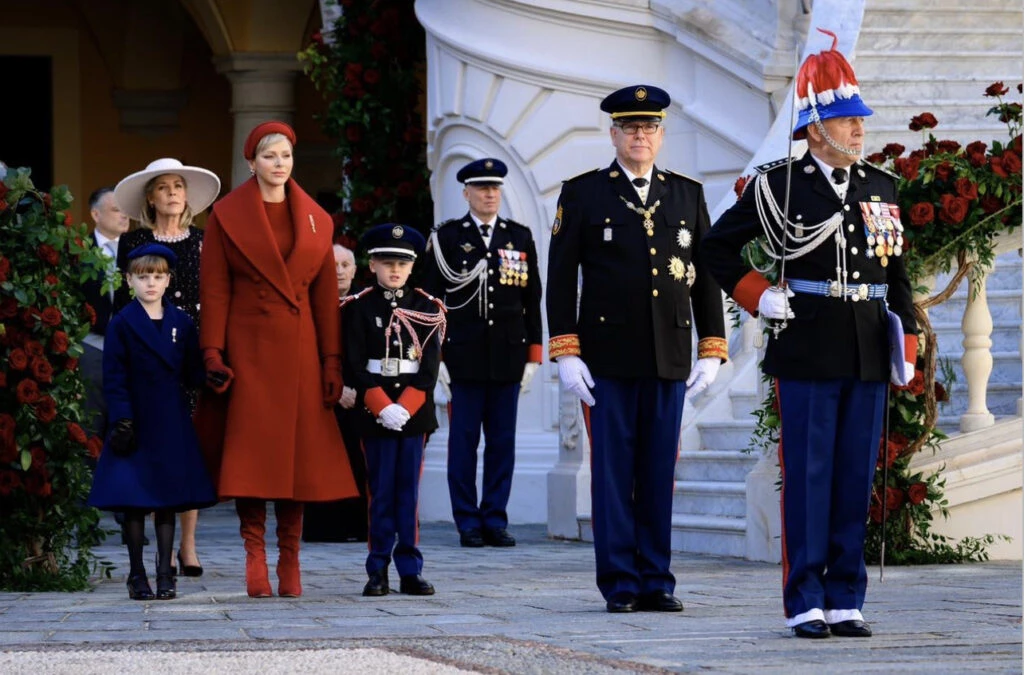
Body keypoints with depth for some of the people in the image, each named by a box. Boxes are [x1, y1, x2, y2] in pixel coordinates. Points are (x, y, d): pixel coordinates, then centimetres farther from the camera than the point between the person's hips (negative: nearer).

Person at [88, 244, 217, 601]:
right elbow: (114, 379, -4)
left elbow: (192, 373, 9)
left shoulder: (182, 323, 8)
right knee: (134, 503, 1)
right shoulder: (122, 325, -1)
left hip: (172, 426, 2)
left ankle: (165, 573, 9)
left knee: (168, 500, 5)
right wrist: (122, 420, -12)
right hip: (136, 424, -2)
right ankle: (137, 575, 9)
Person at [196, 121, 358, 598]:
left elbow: (326, 295, 10)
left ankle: (290, 559, 5)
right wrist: (213, 353, -11)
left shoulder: (315, 221, 11)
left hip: (300, 350, 3)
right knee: (251, 451, -7)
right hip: (248, 348, -3)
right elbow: (214, 291, -1)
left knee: (299, 453, 1)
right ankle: (255, 555, -6)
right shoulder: (227, 217, 2)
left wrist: (332, 362, 4)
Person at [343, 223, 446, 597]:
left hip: (415, 409, 1)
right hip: (374, 411, -1)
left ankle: (410, 570, 6)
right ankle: (378, 572, 3)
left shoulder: (427, 307, 6)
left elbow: (429, 366, 0)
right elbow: (355, 366, -5)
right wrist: (382, 407, -15)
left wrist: (405, 407, -12)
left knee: (409, 489, 3)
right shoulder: (358, 308, 1)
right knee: (380, 490, 0)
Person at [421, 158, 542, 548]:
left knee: (502, 441, 3)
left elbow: (532, 300, 11)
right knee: (464, 441, 0)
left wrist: (533, 355, 6)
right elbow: (431, 299, 2)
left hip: (508, 356, 2)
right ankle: (468, 523, 4)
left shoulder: (521, 237, 10)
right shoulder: (446, 237, 4)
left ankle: (495, 519, 9)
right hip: (463, 356, -2)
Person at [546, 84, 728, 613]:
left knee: (660, 471, 4)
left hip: (670, 358, 2)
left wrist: (712, 350, 5)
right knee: (613, 471, -1)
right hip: (609, 357, -2)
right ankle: (619, 584, 4)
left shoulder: (688, 194, 10)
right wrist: (565, 352, -7)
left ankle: (656, 582, 9)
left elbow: (705, 276, 11)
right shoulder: (582, 194, 2)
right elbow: (561, 277, 0)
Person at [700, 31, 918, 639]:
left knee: (856, 480, 5)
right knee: (807, 478, -2)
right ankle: (806, 604, 2)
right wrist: (759, 297, -4)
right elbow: (719, 246, 6)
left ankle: (847, 602, 10)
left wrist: (907, 347, 8)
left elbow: (897, 273, 14)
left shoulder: (881, 188, 11)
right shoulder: (780, 184, -2)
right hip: (807, 351, -4)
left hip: (869, 357, 4)